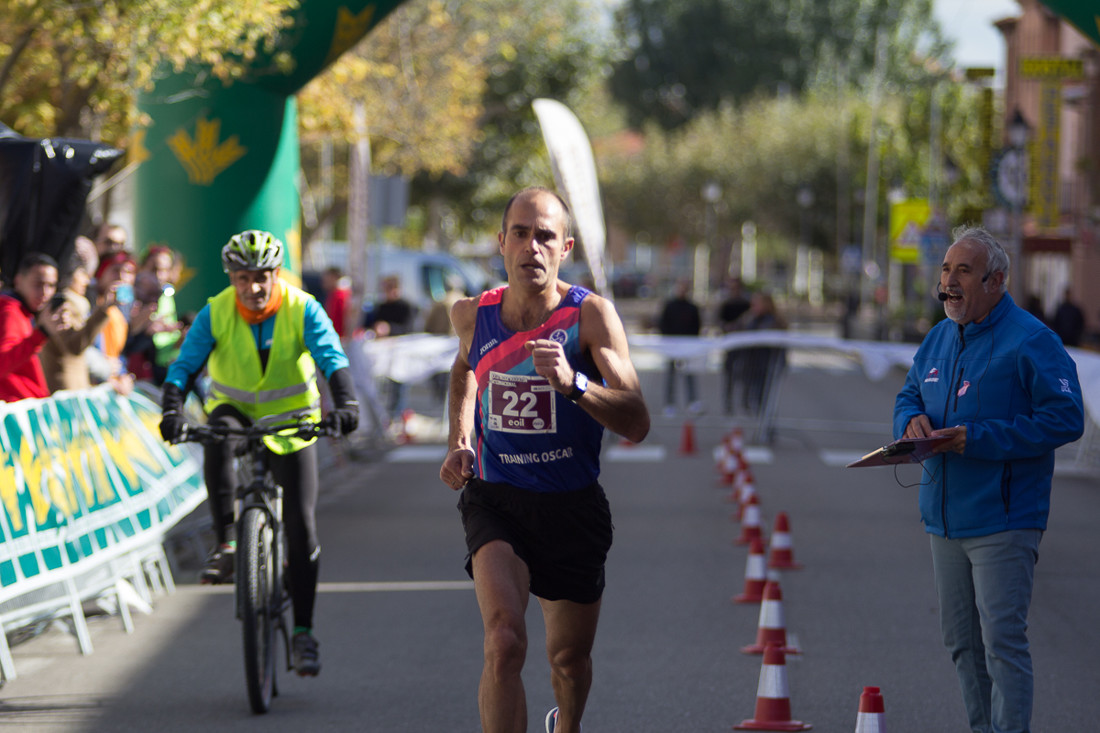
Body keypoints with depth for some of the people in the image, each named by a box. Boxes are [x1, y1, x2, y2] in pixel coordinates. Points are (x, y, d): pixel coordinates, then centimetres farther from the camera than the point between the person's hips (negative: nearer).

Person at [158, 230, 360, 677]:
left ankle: (303, 632, 3)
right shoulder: (215, 314, -16)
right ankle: (225, 543, -30)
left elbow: (332, 358, -29)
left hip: (290, 420, 0)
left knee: (301, 525, -6)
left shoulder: (303, 310, -18)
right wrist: (172, 409, -41)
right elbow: (185, 365, -22)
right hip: (235, 410, 0)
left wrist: (345, 402, -47)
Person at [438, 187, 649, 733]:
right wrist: (458, 441, 9)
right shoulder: (473, 314, -5)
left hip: (572, 506, 0)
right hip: (495, 500, 0)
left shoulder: (591, 315, -14)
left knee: (570, 659, 16)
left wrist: (573, 383, -40)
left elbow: (636, 423, -24)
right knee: (504, 642, -25)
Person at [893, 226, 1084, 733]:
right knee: (961, 641, 14)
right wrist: (911, 420, -4)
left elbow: (1065, 418, -18)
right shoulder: (939, 339, 12)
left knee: (1002, 639, -11)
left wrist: (979, 439, -22)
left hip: (1002, 523, -8)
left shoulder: (1029, 342, -12)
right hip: (945, 520, 8)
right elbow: (909, 396, 23)